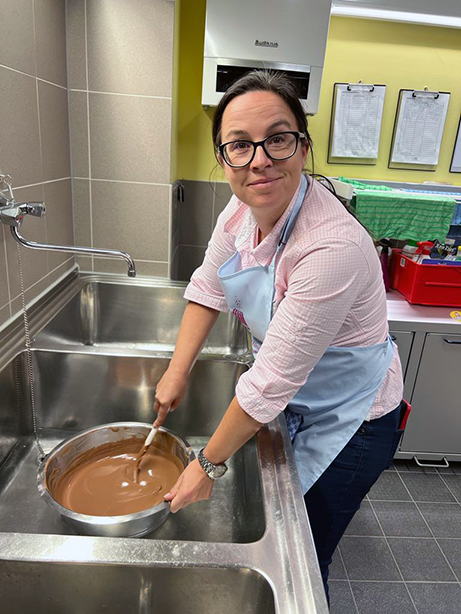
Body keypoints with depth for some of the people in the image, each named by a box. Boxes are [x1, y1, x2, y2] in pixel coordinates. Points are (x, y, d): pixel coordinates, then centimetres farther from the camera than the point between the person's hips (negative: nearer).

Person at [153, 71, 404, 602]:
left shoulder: (333, 248, -36)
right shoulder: (242, 208, -12)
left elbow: (271, 381, -30)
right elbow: (208, 289, 2)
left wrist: (209, 464, -17)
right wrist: (177, 373, -3)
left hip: (351, 420, -6)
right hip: (295, 401, 7)